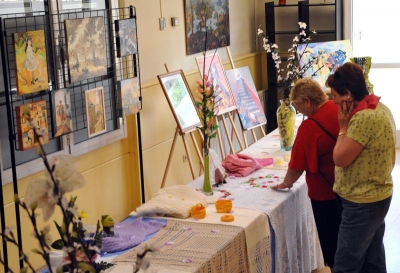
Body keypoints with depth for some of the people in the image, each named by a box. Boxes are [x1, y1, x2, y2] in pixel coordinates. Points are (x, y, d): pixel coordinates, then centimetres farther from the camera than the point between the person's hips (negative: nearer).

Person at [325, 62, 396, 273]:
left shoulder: (364, 117, -26)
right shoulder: (379, 108, 7)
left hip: (362, 203, -10)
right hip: (376, 198, 10)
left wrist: (343, 127, -13)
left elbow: (340, 158, -20)